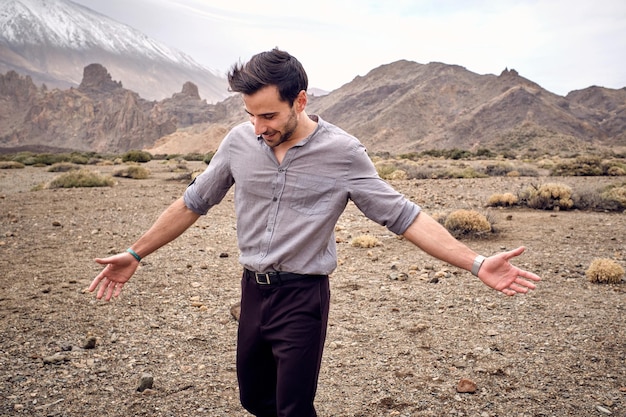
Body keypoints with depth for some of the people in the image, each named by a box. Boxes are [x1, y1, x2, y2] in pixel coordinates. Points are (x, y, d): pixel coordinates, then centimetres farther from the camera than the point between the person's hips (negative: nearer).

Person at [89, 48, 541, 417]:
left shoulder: (342, 152, -14)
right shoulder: (239, 142, -4)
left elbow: (403, 215, -12)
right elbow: (193, 203, 7)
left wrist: (476, 263, -18)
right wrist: (135, 255, 10)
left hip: (303, 297, -4)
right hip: (253, 289, 5)